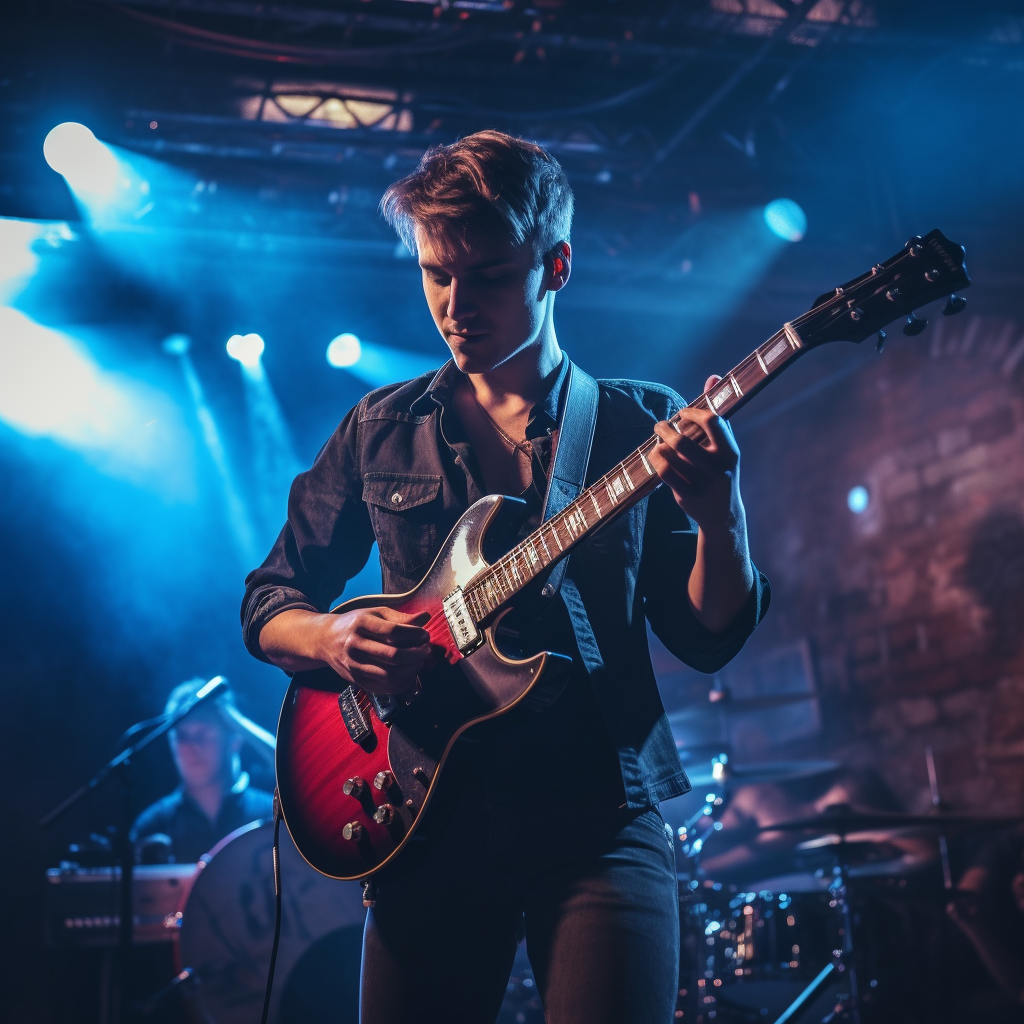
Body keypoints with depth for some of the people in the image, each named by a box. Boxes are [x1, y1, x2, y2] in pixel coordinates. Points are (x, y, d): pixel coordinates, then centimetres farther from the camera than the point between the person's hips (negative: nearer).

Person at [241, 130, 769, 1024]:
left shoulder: (641, 427, 5)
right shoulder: (381, 431, 10)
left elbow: (708, 638, 1)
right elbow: (268, 601, 14)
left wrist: (719, 518, -19)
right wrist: (330, 636, -8)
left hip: (600, 824, -1)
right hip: (430, 826, 2)